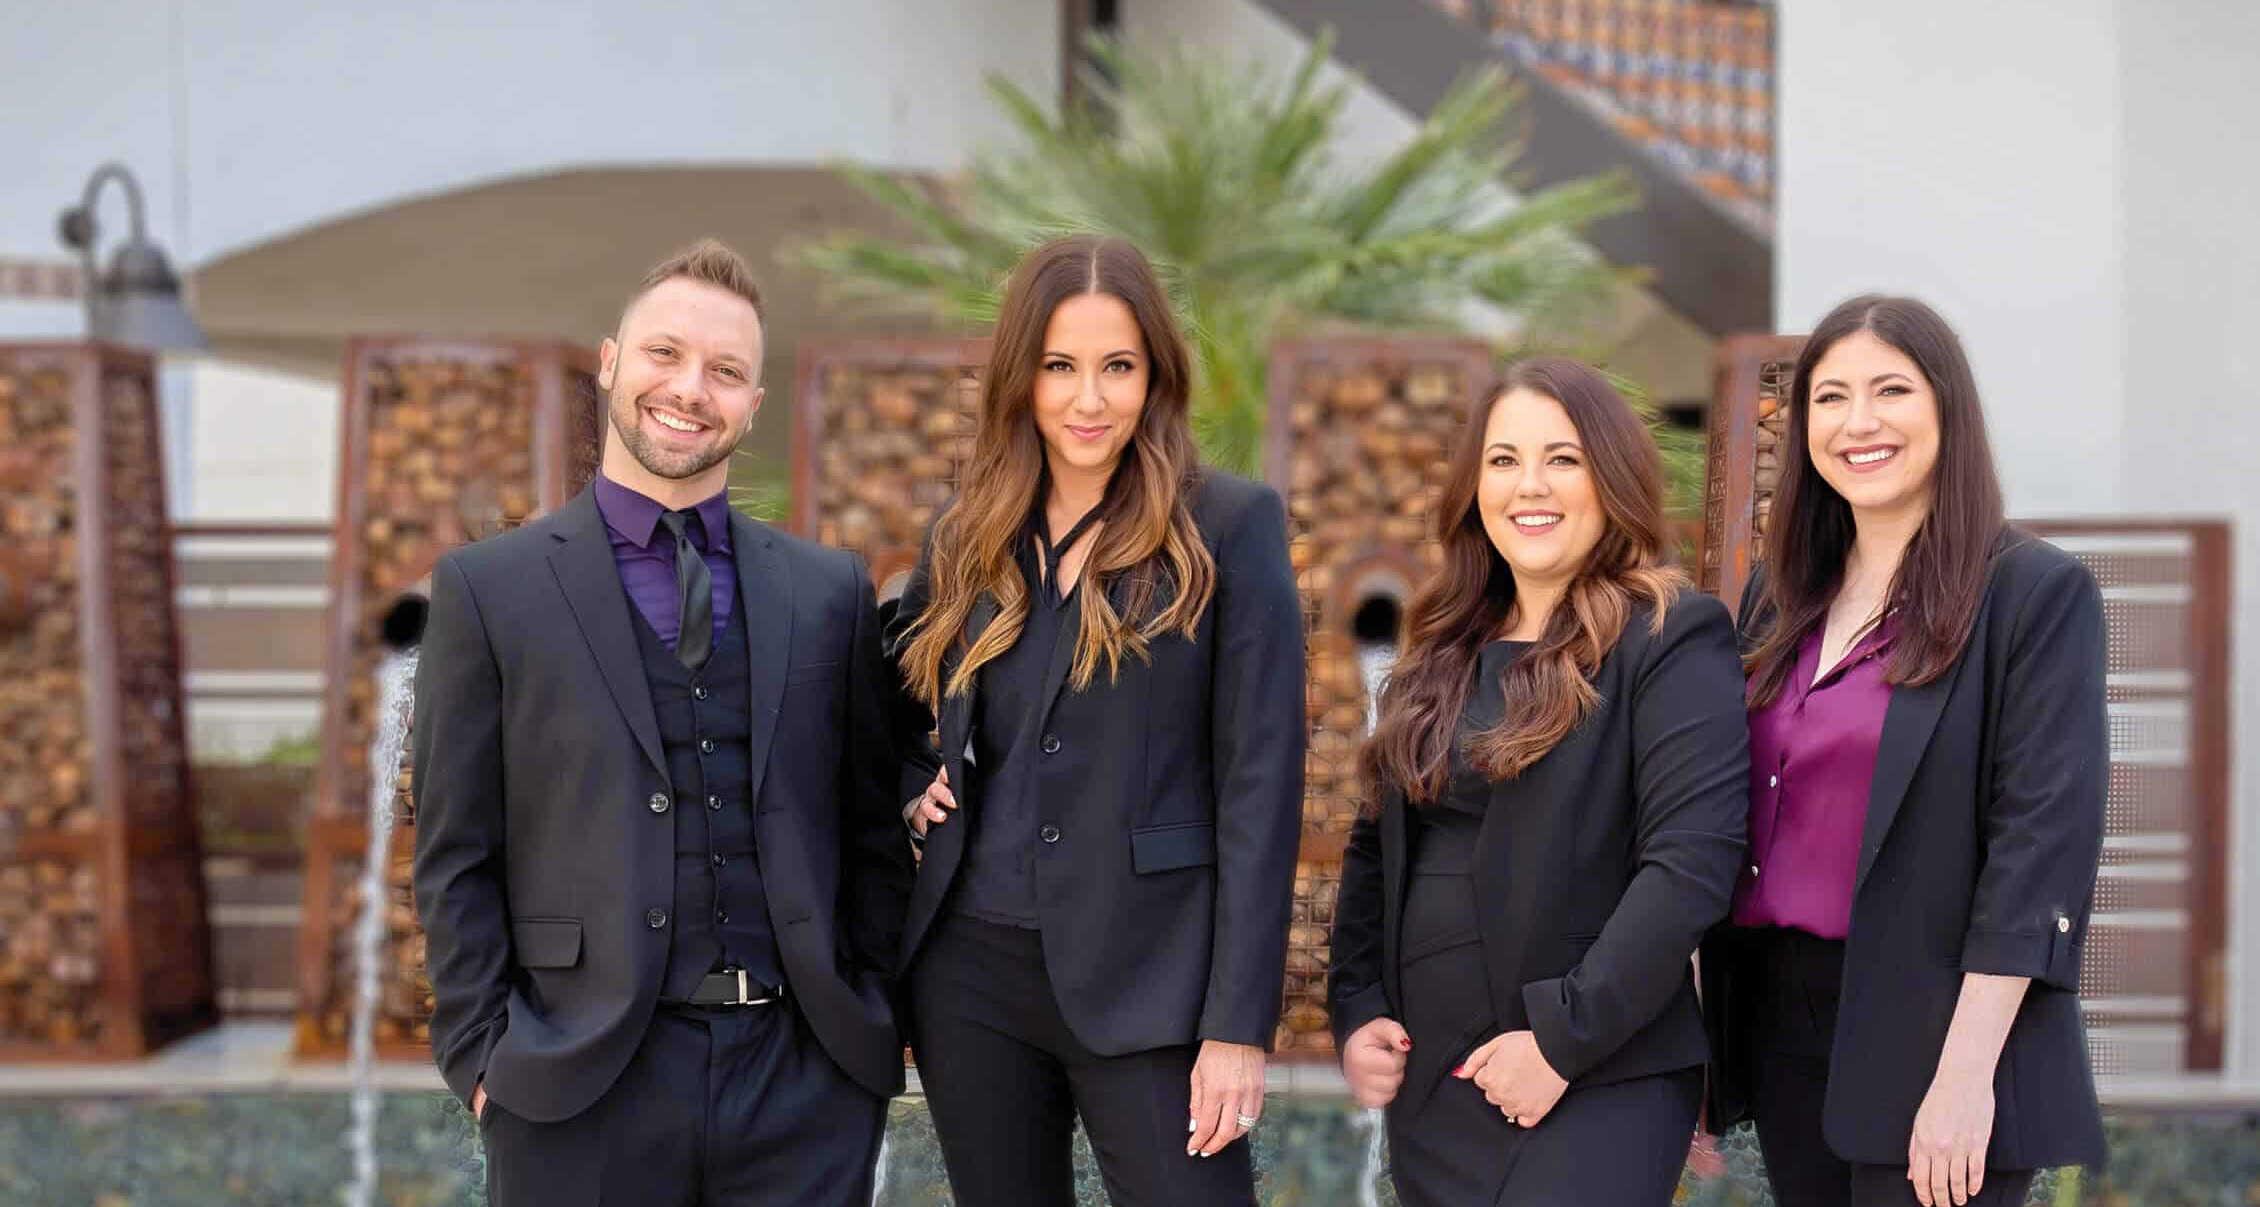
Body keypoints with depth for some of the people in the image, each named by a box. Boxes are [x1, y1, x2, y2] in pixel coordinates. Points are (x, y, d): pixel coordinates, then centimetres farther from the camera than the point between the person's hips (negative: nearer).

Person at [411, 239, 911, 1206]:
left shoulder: (830, 591, 8)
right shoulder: (489, 588, 2)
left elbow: (871, 831, 11)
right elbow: (456, 858, 2)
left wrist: (875, 1018, 5)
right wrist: (482, 1055, -4)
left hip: (807, 1078, 2)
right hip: (580, 1088, -2)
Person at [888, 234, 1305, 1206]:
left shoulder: (1230, 526, -5)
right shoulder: (966, 541, 8)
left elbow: (1260, 779, -9)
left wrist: (1239, 1023, -14)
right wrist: (911, 786, 3)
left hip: (1144, 980, -4)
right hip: (971, 975, 4)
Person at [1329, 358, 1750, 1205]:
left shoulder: (1672, 641, -8)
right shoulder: (1442, 656, 13)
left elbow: (1693, 860, -17)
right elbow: (1377, 847, 17)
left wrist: (1565, 1040, -19)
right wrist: (1355, 1009, 4)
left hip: (1598, 1083, -6)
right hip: (1428, 1082, 6)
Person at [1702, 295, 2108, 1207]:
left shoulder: (2037, 593, -6)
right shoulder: (1778, 598, 11)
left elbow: (2045, 834, -12)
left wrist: (1966, 1072, -19)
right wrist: (1706, 1047, 10)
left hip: (1922, 1028, -5)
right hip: (1778, 1016, 5)